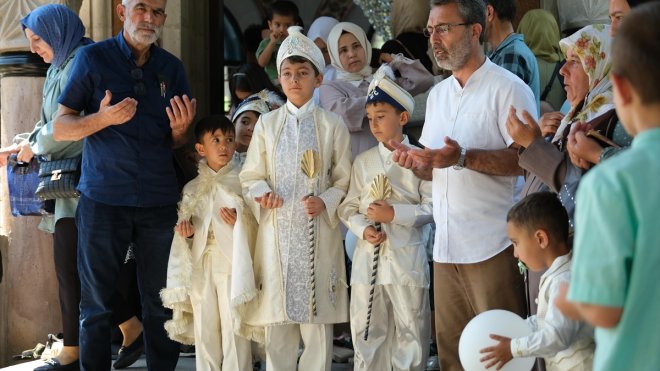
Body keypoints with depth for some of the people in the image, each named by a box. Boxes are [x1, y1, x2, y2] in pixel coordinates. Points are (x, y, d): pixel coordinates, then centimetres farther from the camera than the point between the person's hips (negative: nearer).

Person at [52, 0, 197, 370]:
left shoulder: (171, 67, 9)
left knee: (161, 303, 4)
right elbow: (60, 128, -1)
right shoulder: (93, 58, -1)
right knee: (97, 302, 1)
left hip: (159, 200, 3)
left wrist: (180, 129, -9)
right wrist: (103, 118, -19)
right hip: (103, 198, -3)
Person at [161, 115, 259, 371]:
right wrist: (186, 232, -2)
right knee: (204, 328, 6)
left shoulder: (242, 181, 1)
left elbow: (256, 225, -1)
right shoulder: (192, 189, 12)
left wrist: (240, 221, -19)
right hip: (200, 265, 4)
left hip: (231, 263, -4)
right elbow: (184, 231, 19)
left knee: (233, 326, -6)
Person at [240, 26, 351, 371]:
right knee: (277, 322, 3)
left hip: (318, 233, -1)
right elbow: (251, 176, 10)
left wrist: (325, 203, -13)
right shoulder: (267, 123, 7)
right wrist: (261, 194, -11)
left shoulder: (332, 125, 3)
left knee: (316, 320, 1)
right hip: (276, 232, 1)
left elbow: (344, 181, 5)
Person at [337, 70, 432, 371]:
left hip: (406, 257, -3)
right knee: (366, 331, 7)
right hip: (368, 257, 3)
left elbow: (432, 208, -6)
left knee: (411, 331, 2)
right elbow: (348, 207, 9)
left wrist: (394, 214, -14)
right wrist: (363, 229, -9)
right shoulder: (363, 161, 10)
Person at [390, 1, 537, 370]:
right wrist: (414, 162, 2)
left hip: (493, 249, -7)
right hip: (447, 246, 7)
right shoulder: (438, 94, 18)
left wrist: (464, 157, -25)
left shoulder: (508, 88, -6)